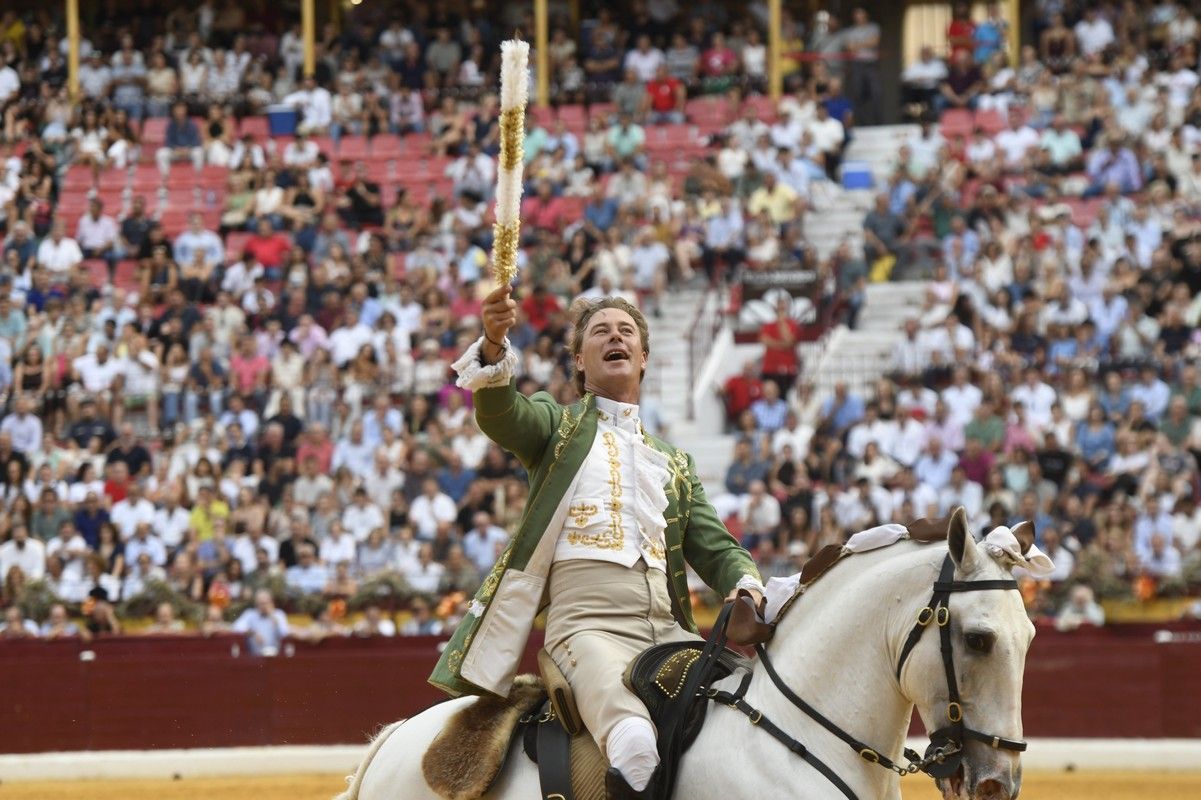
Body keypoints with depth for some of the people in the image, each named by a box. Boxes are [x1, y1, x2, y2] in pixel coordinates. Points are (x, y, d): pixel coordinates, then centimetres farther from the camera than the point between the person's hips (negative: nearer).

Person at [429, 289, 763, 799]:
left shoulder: (675, 464, 31)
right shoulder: (557, 427, 19)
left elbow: (713, 545, 22)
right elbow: (498, 412, -3)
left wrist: (746, 586, -3)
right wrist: (493, 344, -25)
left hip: (669, 628, 5)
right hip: (588, 622, -5)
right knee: (636, 744, -36)